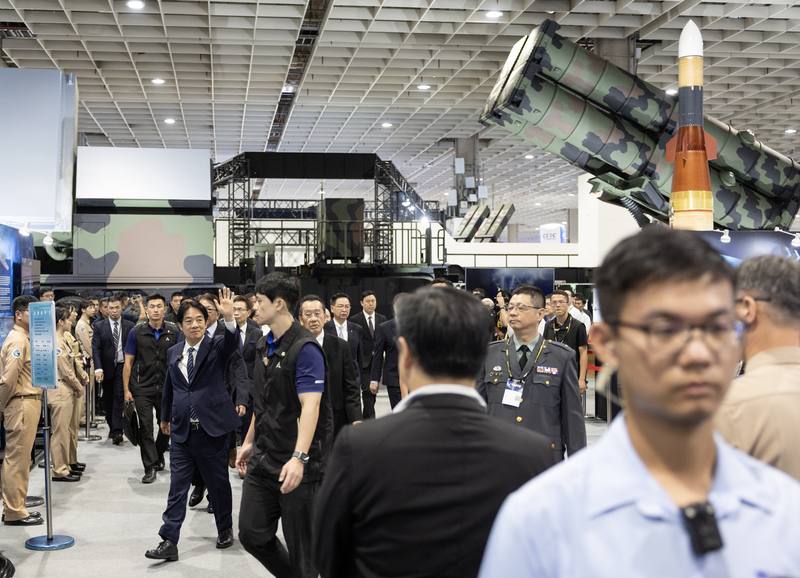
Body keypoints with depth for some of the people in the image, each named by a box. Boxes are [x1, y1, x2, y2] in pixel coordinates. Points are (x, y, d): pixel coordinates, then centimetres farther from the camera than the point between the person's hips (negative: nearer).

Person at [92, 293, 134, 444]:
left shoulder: (129, 326, 2)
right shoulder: (99, 326, 2)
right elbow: (95, 348, -4)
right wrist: (98, 368, -15)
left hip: (122, 367, -2)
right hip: (106, 368, 2)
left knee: (119, 398, -10)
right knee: (108, 400, 11)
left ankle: (117, 431, -11)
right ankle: (112, 427, 27)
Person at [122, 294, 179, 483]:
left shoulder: (173, 332, 0)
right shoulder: (137, 332, -2)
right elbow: (128, 362, 1)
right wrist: (126, 390, -3)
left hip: (166, 387, 2)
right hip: (143, 388, -2)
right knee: (145, 428, -4)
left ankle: (159, 455, 36)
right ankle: (150, 467, 1)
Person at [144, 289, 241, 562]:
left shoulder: (216, 346, -4)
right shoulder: (173, 352, 8)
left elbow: (232, 343, -28)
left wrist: (228, 317, -46)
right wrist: (165, 417, 29)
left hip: (212, 428, -3)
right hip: (182, 430, 3)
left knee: (219, 484, 11)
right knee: (177, 487, 1)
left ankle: (225, 529, 30)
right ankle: (169, 541, 3)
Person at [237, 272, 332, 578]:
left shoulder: (305, 348, -16)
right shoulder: (264, 346, 11)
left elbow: (310, 406, -24)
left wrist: (298, 458, -33)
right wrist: (249, 442, 21)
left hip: (296, 464, -8)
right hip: (263, 459, 8)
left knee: (300, 543, 4)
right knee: (251, 533, 9)